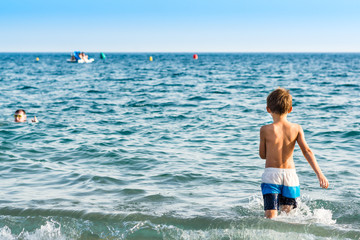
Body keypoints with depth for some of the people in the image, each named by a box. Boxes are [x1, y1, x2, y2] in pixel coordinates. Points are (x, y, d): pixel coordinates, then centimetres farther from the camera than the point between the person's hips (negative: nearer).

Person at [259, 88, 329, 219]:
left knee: (271, 218, -7)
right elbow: (307, 151, -9)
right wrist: (319, 174, -12)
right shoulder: (296, 128, -1)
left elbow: (262, 155, 4)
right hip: (290, 174, 3)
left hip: (271, 174, -2)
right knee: (287, 213, 18)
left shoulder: (265, 130, -7)